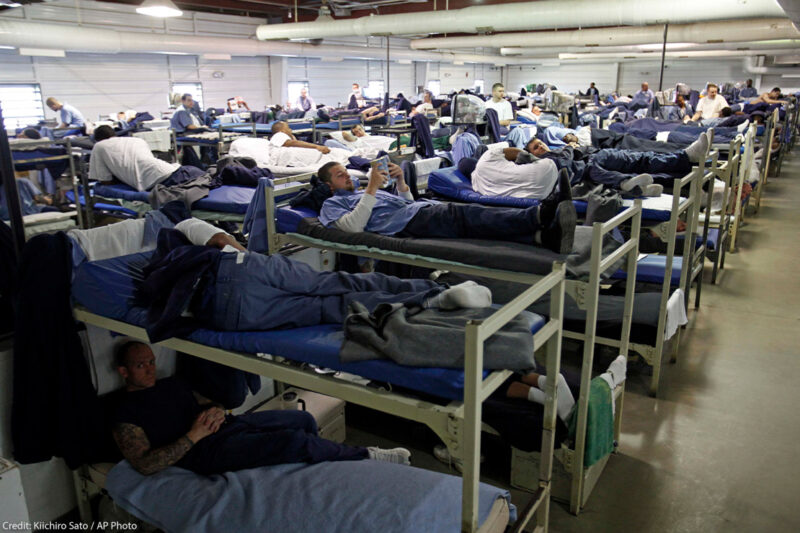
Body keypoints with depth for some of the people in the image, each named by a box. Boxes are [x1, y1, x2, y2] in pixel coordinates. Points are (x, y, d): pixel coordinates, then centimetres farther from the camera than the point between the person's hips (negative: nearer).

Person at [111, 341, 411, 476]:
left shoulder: (171, 385, 20)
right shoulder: (125, 415, -3)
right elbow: (144, 464, -14)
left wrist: (217, 412, -3)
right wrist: (193, 436, -19)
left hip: (228, 423, 9)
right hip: (210, 451, -9)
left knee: (304, 419, 5)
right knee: (294, 441, -24)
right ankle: (366, 457, -6)